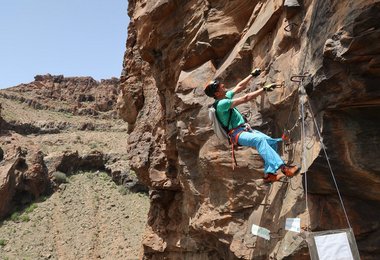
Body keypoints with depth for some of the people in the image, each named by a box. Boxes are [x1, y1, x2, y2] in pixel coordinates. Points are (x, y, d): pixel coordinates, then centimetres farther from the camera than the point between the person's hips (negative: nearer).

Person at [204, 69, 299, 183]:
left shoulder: (226, 97, 12)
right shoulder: (221, 104, -17)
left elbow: (239, 87, 25)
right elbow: (245, 98, -19)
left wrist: (252, 74, 23)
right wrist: (264, 89, -16)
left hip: (245, 129, 10)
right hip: (237, 134, -10)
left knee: (271, 141, -9)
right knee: (259, 139, -36)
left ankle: (269, 173, -8)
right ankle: (282, 167, -42)